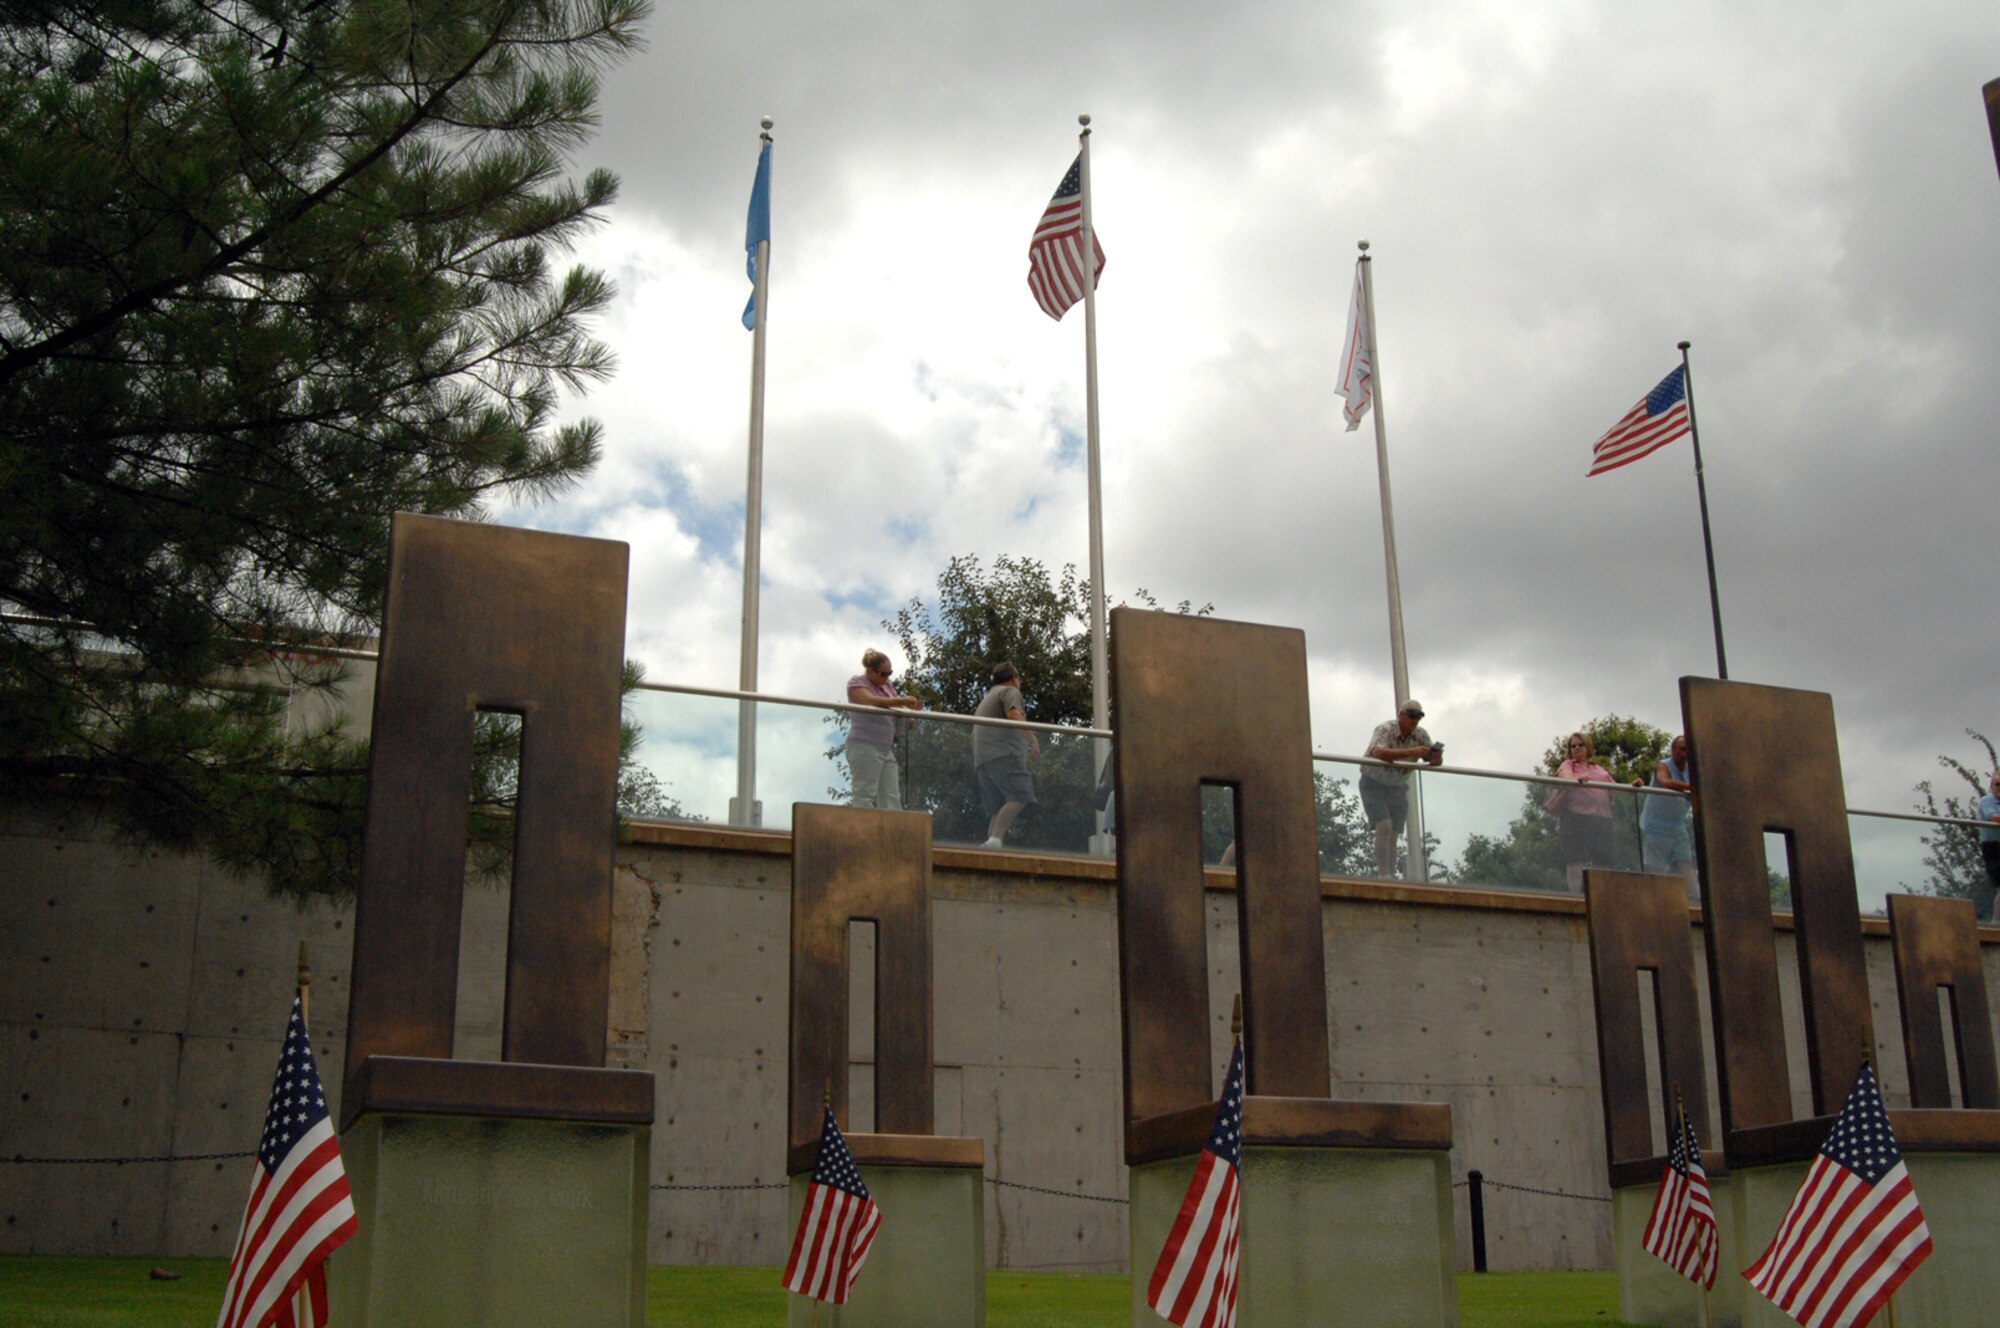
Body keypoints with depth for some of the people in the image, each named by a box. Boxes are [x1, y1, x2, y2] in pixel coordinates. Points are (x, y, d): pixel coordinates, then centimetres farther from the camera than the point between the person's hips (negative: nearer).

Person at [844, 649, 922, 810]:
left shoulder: (886, 686, 20)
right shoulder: (857, 682, -3)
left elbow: (898, 708, 17)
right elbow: (870, 701, -22)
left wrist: (911, 707, -7)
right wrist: (901, 701, -29)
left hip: (886, 749, 8)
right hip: (865, 747, -8)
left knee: (892, 799, -1)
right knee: (865, 797, -11)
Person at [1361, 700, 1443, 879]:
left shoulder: (1421, 735, -7)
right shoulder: (1385, 730, -23)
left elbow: (1435, 762, -5)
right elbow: (1378, 753, -43)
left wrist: (1437, 757, -31)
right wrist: (1410, 752, -54)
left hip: (1397, 788, 5)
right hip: (1374, 784, -5)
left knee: (1393, 836, -1)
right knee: (1384, 827, -21)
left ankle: (1391, 877, 0)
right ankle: (1384, 876, -24)